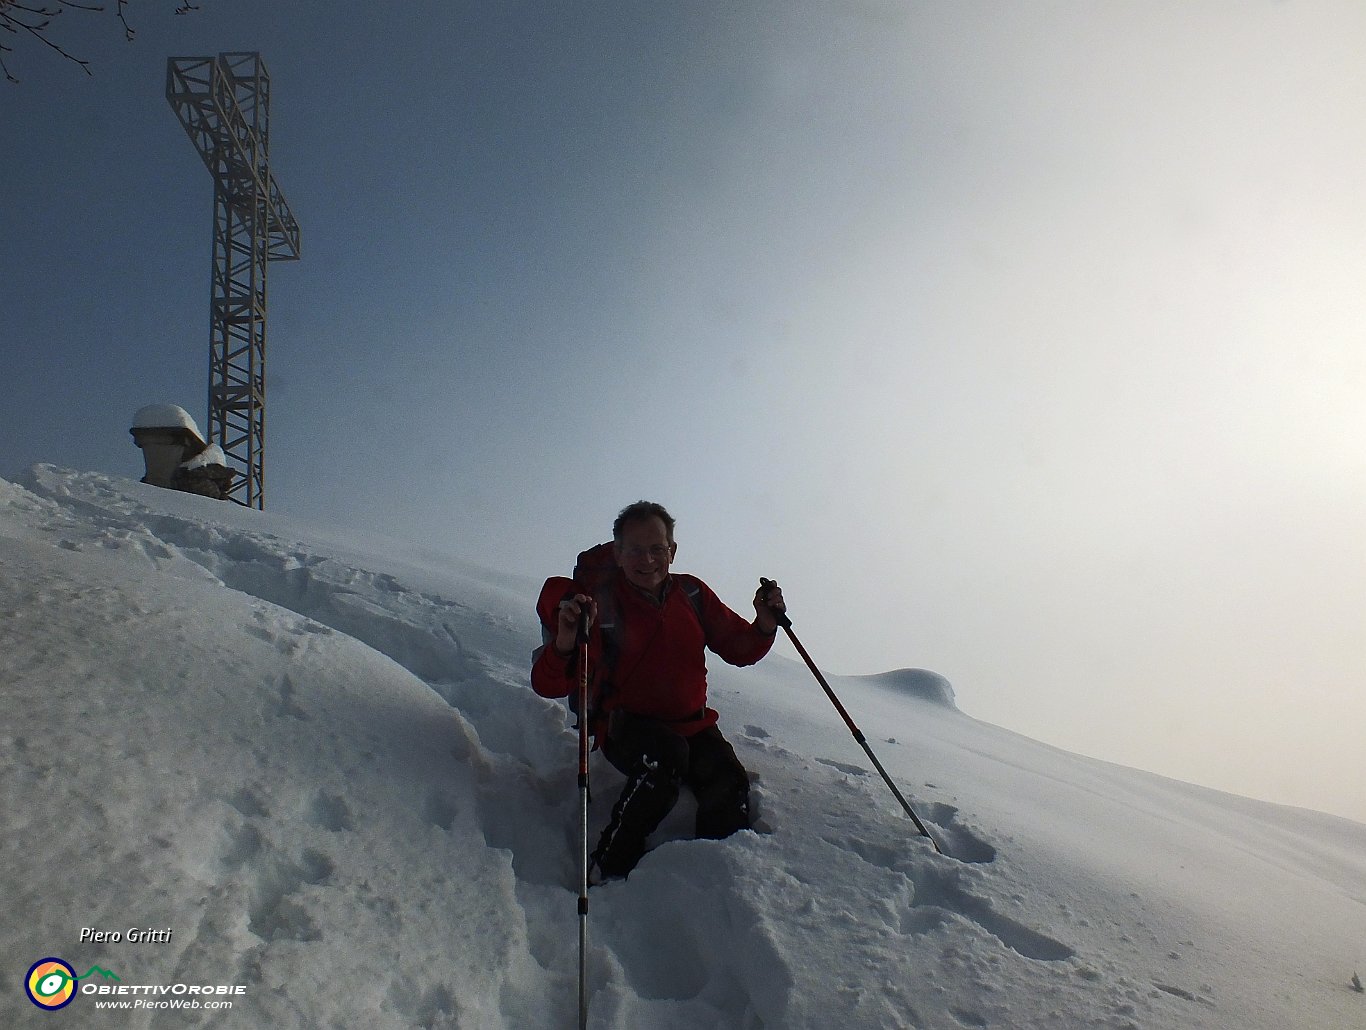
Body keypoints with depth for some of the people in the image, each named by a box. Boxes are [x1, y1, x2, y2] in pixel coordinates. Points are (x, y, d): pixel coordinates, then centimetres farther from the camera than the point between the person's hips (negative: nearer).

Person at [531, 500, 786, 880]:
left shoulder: (692, 593, 1)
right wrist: (564, 644, -40)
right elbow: (549, 686, -18)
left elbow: (738, 650, 10)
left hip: (693, 724, 4)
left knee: (730, 784, -25)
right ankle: (609, 871, -18)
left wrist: (764, 625, -13)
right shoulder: (600, 603, -12)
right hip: (627, 727, -3)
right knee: (668, 753, -35)